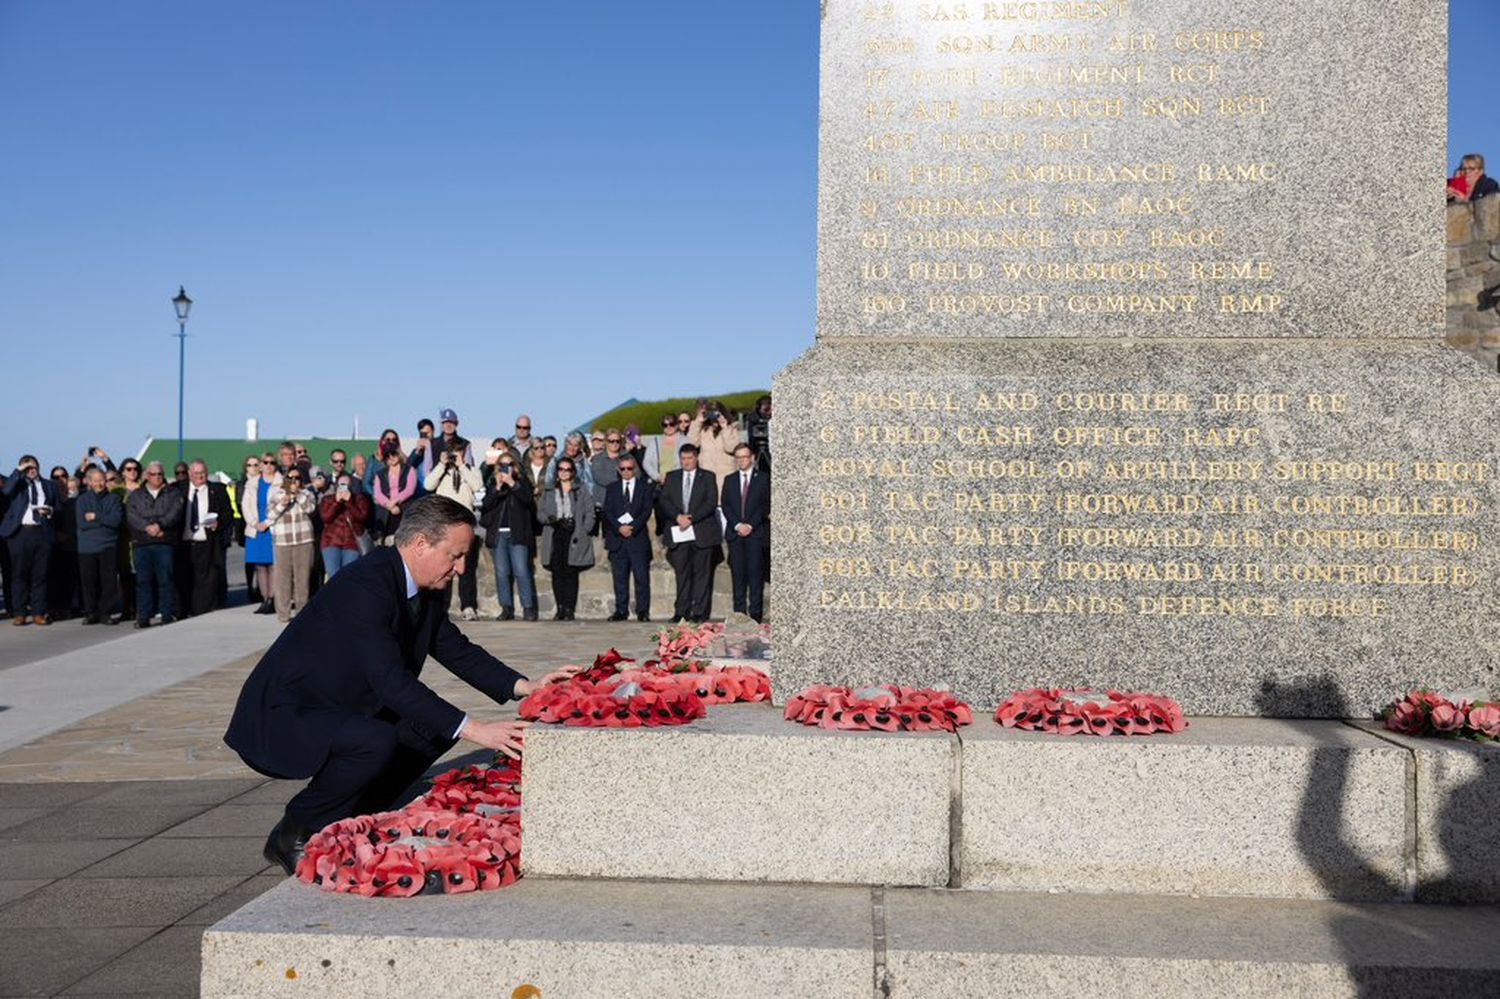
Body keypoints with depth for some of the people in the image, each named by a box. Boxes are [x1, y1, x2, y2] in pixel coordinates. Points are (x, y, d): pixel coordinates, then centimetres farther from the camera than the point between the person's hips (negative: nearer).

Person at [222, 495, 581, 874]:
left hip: (337, 709, 10)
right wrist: (472, 729, -36)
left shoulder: (424, 592, 2)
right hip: (283, 717, -10)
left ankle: (348, 823, 8)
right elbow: (392, 681, -34)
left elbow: (458, 650, 11)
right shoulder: (364, 585, -27)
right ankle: (293, 836, -10)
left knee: (436, 726, 3)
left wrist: (526, 687, -5)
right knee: (377, 742, -32)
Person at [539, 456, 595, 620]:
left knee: (571, 572, -7)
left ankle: (569, 609, -5)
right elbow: (542, 513, 13)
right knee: (557, 572, -2)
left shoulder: (582, 490, 10)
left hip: (574, 536, -2)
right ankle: (560, 608, 2)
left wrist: (585, 531, -7)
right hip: (555, 535, 2)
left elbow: (589, 513, 5)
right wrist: (549, 518, -9)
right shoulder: (550, 491, 17)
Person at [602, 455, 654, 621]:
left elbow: (647, 511, -1)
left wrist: (632, 527, -13)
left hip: (638, 537, -2)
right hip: (617, 539, 2)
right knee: (620, 578, 3)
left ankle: (643, 611, -1)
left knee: (642, 576, -4)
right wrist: (619, 528, -12)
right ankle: (621, 610, 8)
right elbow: (608, 512, 4)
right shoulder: (612, 488, 14)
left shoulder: (644, 486, 9)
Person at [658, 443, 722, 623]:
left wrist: (691, 518, -13)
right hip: (678, 532, 2)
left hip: (702, 532, -2)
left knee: (702, 573, -2)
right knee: (682, 573, 3)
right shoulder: (671, 477, 15)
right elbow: (663, 500, 5)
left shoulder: (707, 477, 7)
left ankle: (699, 612, 0)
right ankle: (681, 611, 6)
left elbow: (711, 502, -3)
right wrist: (678, 516, -11)